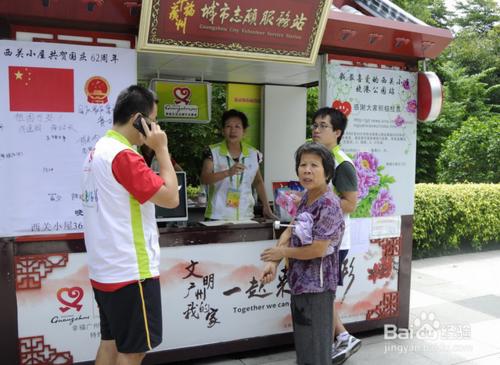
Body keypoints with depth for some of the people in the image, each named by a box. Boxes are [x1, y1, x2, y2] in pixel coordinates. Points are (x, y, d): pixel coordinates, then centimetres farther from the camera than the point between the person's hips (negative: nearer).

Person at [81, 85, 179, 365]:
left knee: (111, 341, 18)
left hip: (106, 268, 9)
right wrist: (162, 149, -13)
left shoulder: (99, 150, 10)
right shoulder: (124, 156, -20)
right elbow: (171, 198, -18)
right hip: (130, 270, -9)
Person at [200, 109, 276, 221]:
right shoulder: (213, 152, -4)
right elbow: (204, 179, -16)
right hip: (218, 217, -2)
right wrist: (228, 172, -30)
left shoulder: (253, 154, 4)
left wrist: (266, 207, 9)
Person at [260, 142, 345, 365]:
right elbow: (291, 231, 8)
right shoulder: (306, 197, 5)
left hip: (316, 285, -9)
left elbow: (317, 249, -24)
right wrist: (273, 262, -5)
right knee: (302, 341, 23)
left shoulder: (329, 205, -22)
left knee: (315, 347, 4)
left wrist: (282, 252, -10)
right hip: (300, 281, 9)